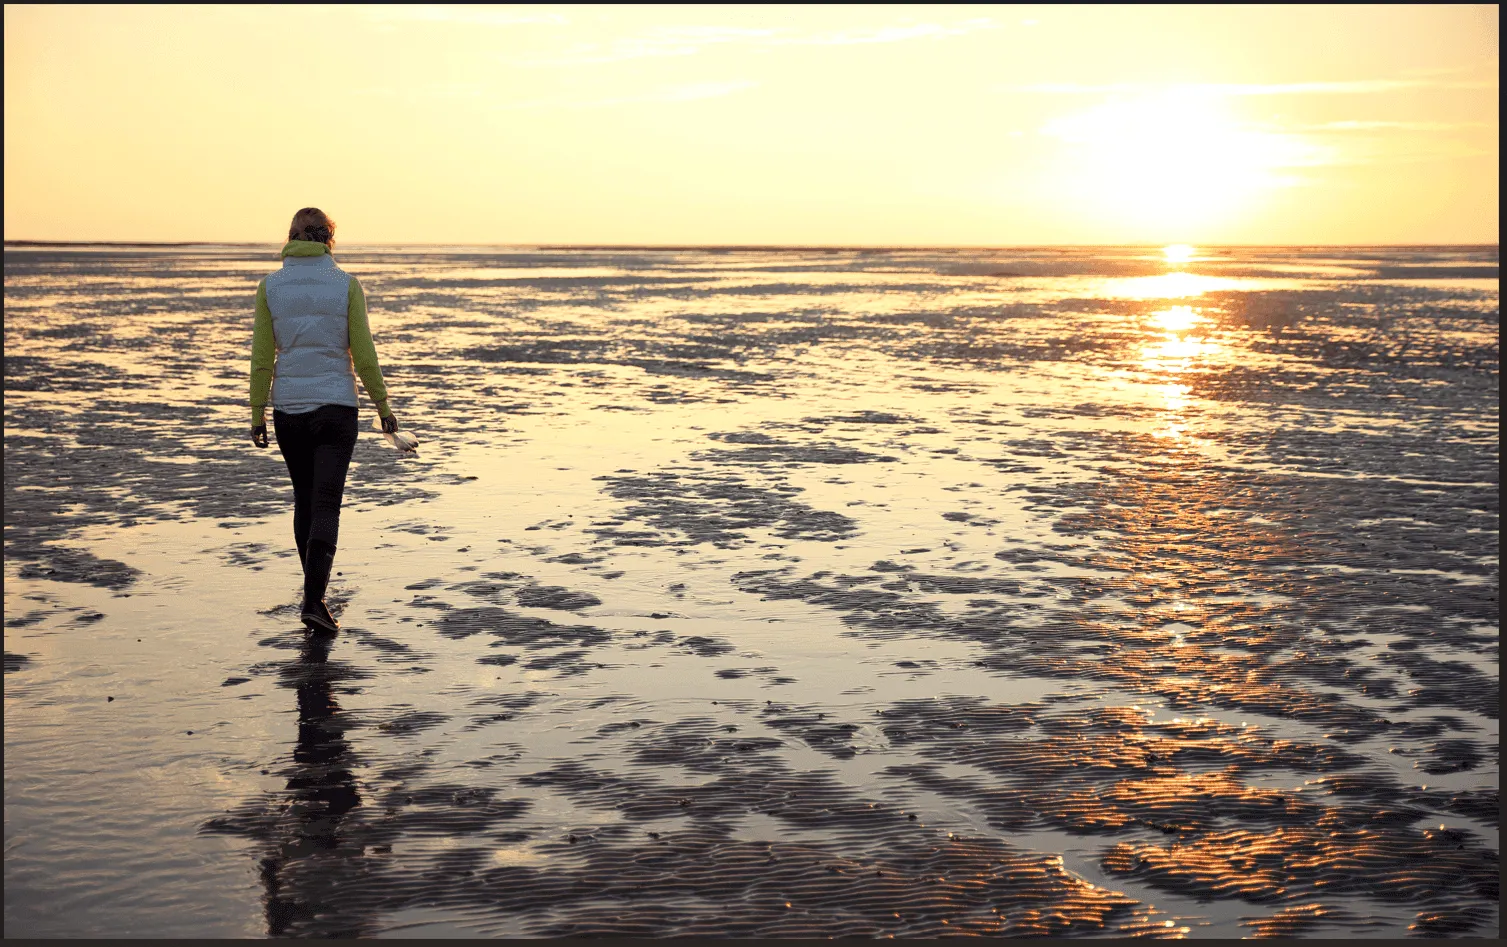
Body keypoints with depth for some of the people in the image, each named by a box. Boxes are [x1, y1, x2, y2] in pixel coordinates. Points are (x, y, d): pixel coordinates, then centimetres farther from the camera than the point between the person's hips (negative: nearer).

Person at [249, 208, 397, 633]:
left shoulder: (270, 286, 0)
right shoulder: (345, 284, -4)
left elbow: (262, 357, 1)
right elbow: (363, 354, -4)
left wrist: (258, 415, 8)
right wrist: (383, 407, 6)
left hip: (288, 409, 2)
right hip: (335, 407, -2)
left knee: (304, 501, 17)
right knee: (326, 505, -3)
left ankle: (315, 592, 25)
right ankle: (313, 600, -15)